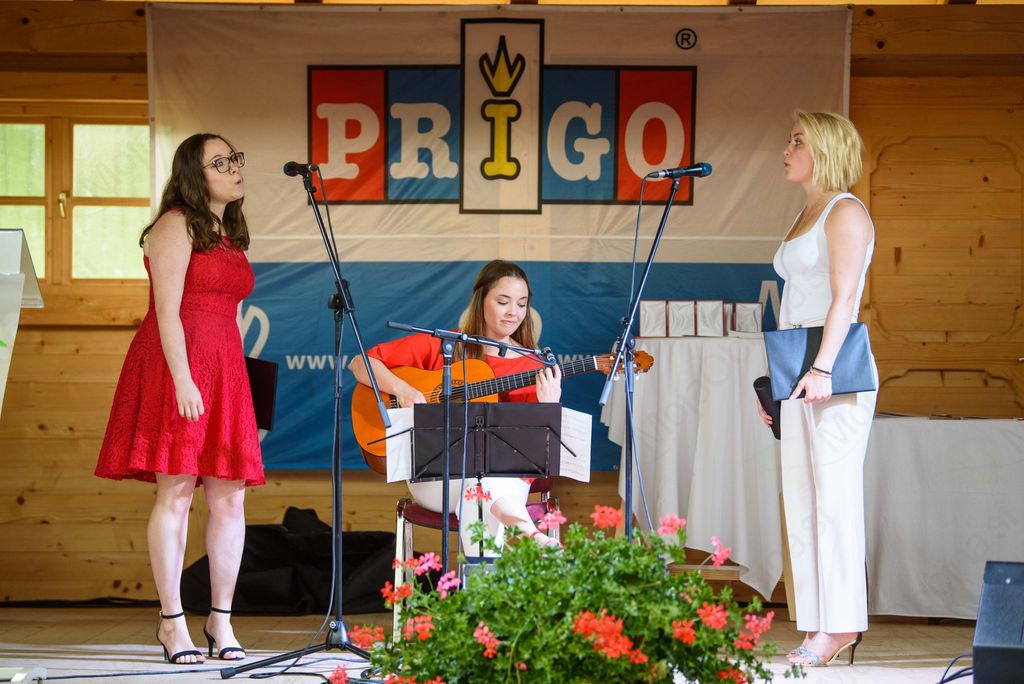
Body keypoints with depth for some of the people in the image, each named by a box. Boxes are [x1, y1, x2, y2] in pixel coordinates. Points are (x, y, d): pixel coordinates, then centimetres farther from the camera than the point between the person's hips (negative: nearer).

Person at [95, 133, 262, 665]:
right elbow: (167, 310, -13)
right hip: (177, 366, -8)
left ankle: (221, 620, 9)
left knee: (229, 497, 3)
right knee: (176, 492, -8)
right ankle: (172, 621, -4)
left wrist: (231, 378, 16)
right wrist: (183, 379, -21)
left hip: (225, 370, 8)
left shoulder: (229, 235, 20)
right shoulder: (177, 226, -4)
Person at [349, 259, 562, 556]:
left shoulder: (532, 367, 8)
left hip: (504, 474, 1)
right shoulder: (441, 346, 7)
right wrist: (402, 389, -13)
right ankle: (530, 534, -60)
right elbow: (361, 363, 6)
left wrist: (548, 406, -22)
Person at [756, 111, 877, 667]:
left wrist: (822, 368, -27)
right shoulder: (804, 217, 20)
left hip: (835, 370, -9)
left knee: (834, 495, -9)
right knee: (800, 500, 6)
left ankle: (839, 626, -8)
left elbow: (843, 298, -18)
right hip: (797, 371, 9)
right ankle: (819, 625, 7)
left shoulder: (846, 213, -7)